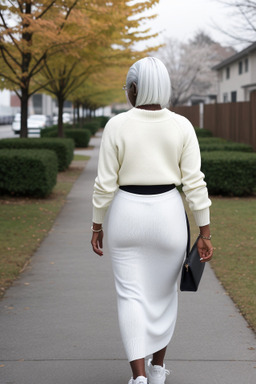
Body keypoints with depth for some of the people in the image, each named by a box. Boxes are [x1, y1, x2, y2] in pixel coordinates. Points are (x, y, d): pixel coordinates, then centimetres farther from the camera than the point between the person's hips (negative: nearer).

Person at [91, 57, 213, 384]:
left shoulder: (117, 126, -8)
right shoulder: (182, 127, -5)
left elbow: (105, 183, -7)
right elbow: (194, 183, -8)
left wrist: (96, 227, 4)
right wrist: (205, 233, -3)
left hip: (126, 215, -1)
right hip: (168, 216, 2)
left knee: (131, 296, 4)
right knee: (164, 291, 20)